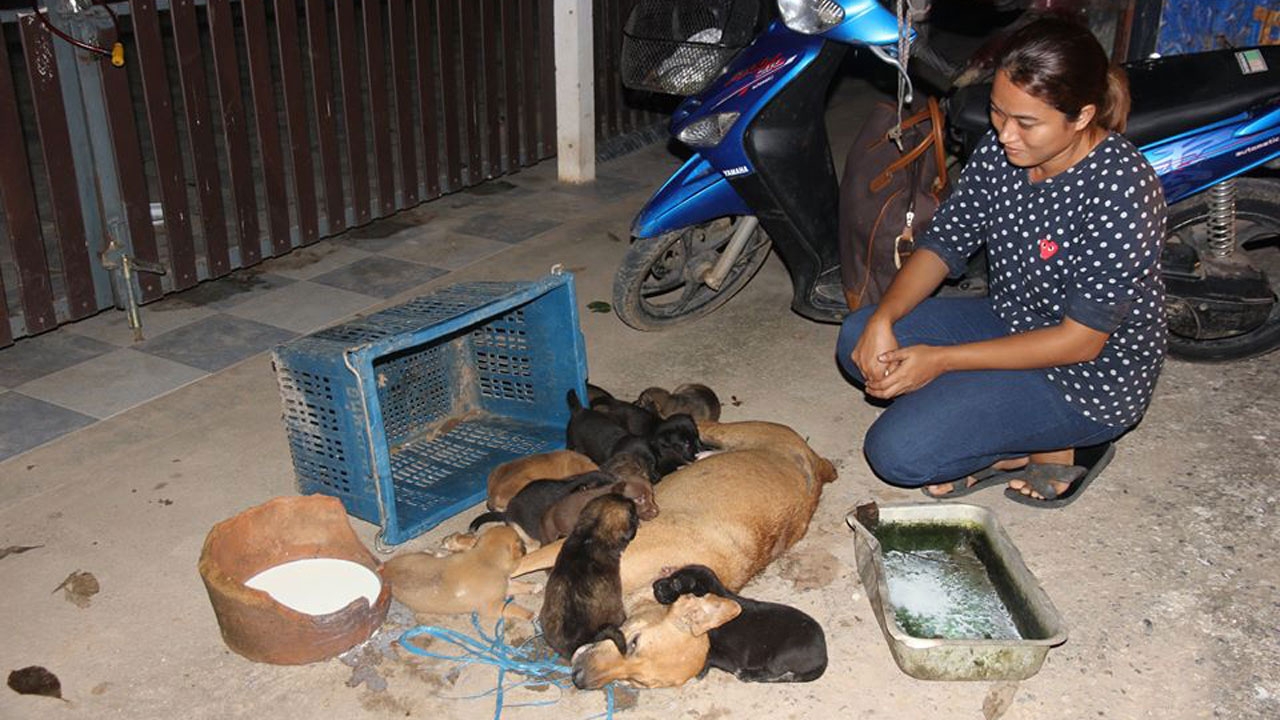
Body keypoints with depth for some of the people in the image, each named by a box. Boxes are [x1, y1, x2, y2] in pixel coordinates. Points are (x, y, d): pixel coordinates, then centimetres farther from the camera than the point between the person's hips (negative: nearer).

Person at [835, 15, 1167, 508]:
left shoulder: (1121, 191, -28)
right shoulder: (1001, 151, -8)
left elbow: (1081, 340, -25)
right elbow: (944, 244, -1)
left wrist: (941, 359, -26)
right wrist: (883, 319, -20)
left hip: (1091, 375, -8)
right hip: (1011, 322, 8)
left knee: (897, 451, -20)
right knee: (858, 342, -6)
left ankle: (1060, 450, 2)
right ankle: (1005, 440, -1)